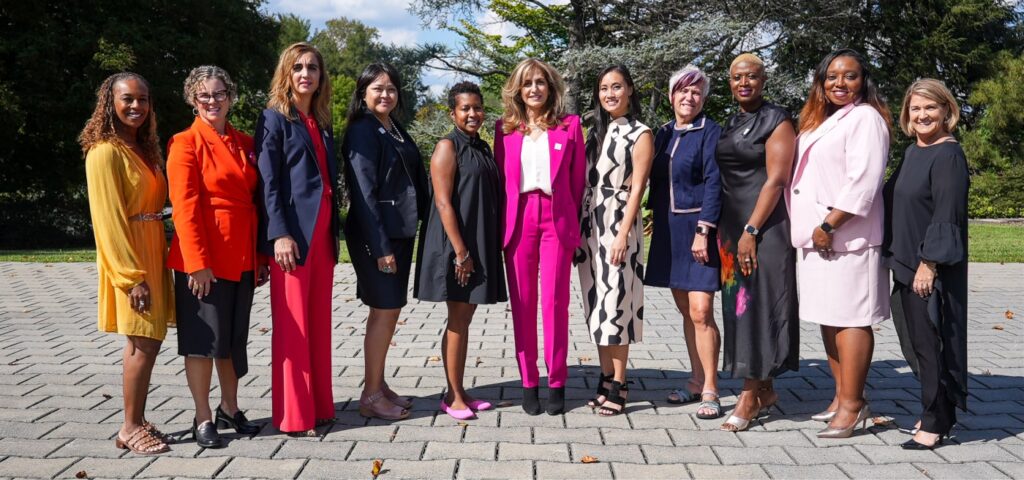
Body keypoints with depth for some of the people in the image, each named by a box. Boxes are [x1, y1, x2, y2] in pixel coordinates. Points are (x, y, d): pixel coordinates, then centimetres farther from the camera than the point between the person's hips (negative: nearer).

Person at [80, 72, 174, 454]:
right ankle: (130, 428, 8)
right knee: (144, 344, -5)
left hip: (151, 253, 8)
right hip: (128, 258, -8)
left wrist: (152, 266, 9)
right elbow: (109, 220, -16)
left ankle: (137, 421, 21)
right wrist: (132, 276, -19)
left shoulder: (143, 149, 14)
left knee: (144, 342, 12)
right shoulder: (105, 151, -12)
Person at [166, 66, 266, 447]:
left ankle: (230, 409, 29)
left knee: (234, 337, 15)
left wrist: (261, 256, 9)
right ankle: (203, 419, 16)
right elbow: (184, 208, -13)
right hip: (202, 257, -6)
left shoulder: (244, 144, 11)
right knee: (203, 338, 3)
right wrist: (197, 263, -18)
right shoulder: (185, 143, -6)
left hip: (243, 257, 6)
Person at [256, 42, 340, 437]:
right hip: (292, 233, -6)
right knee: (292, 326, -2)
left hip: (322, 232, 7)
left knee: (319, 323, 10)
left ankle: (319, 405, 19)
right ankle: (293, 415, 5)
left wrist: (334, 232, 14)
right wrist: (279, 234, -18)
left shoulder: (322, 123, 18)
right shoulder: (274, 119, -1)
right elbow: (267, 182, -9)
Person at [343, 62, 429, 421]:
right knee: (385, 311, -5)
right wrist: (380, 246, -19)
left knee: (390, 311, 12)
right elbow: (363, 192, -16)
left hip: (401, 231, 8)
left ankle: (379, 385, 22)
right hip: (374, 234, -8)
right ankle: (371, 396, 5)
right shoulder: (362, 131, -10)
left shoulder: (397, 131, 15)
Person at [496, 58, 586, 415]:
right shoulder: (505, 128, 9)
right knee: (522, 303, 4)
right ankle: (528, 382, 12)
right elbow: (500, 177, 10)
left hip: (556, 218, -1)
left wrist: (574, 222, 2)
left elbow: (578, 178, 7)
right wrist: (500, 224, 3)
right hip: (518, 219, 2)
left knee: (555, 301, -3)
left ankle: (556, 382, 8)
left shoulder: (569, 125, 6)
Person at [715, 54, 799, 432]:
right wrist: (723, 231, 12)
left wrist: (751, 231, -19)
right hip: (732, 226, 8)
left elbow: (776, 180, -14)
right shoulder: (730, 125, 16)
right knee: (739, 306, 9)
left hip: (765, 226, -8)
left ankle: (749, 397, 0)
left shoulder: (776, 121, -6)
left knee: (757, 305, -6)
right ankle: (764, 390, 19)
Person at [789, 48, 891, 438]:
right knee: (828, 318, 11)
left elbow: (863, 182, -16)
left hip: (846, 240, -8)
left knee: (849, 318, -6)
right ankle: (842, 396, 21)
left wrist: (828, 225, -18)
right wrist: (809, 229, 12)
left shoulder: (865, 118, -6)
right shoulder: (819, 120, 20)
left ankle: (853, 404, -1)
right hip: (815, 239, 9)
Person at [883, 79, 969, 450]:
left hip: (932, 268, -8)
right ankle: (938, 413, 25)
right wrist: (898, 257, 15)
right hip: (906, 264, 8)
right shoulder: (912, 152, 13)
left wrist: (929, 263, -20)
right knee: (917, 342, 13)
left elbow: (946, 215, -17)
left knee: (931, 342, -2)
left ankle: (935, 422, 8)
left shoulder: (948, 155, -11)